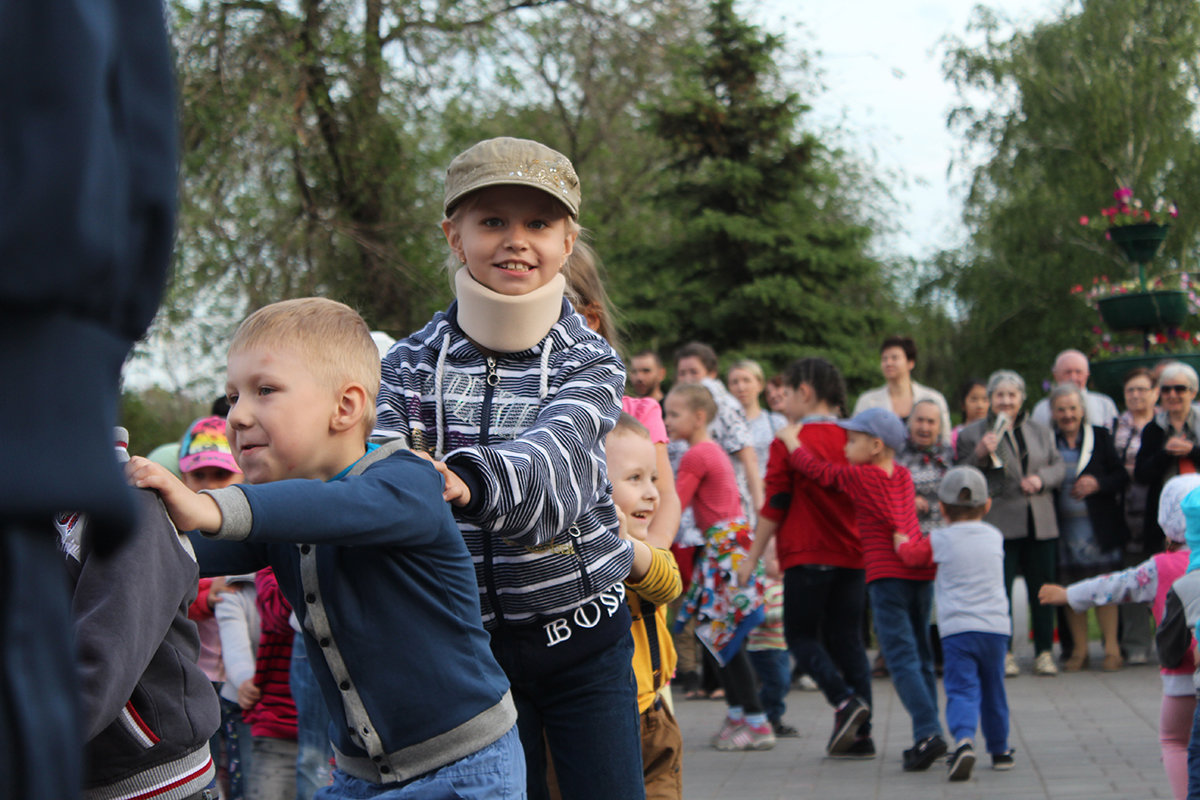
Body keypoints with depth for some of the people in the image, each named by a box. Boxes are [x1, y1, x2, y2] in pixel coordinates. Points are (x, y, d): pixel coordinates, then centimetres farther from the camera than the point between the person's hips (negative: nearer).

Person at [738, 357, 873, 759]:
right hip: (853, 555, 5)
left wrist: (752, 558, 0)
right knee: (847, 638, 9)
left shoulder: (788, 442, -7)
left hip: (807, 556, -5)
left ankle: (845, 700, -17)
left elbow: (774, 506, -7)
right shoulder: (852, 440, 9)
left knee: (801, 636, 5)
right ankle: (861, 735, 4)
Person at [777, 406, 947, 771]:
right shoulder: (902, 475, 12)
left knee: (902, 658, -9)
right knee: (921, 657, 13)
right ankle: (928, 736, 14)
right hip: (921, 571, 7)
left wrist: (790, 437, 22)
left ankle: (928, 731, -21)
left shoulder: (857, 477, -5)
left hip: (887, 576, -7)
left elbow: (813, 466, 7)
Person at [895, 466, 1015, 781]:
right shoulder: (995, 536, 13)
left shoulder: (939, 540, 0)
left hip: (957, 628, -3)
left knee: (962, 690, -10)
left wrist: (902, 541, 33)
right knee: (993, 690, 18)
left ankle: (964, 740, -34)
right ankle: (999, 750, 29)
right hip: (996, 625, 4)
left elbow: (912, 554, 11)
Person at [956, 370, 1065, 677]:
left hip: (1040, 522, 3)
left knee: (1042, 588, 5)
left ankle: (1044, 651, 13)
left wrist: (1041, 478, -5)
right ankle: (1004, 653, 6)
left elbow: (1058, 465, 15)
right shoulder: (972, 433, 3)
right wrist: (979, 455, -17)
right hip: (998, 522, -3)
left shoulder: (1041, 432, 14)